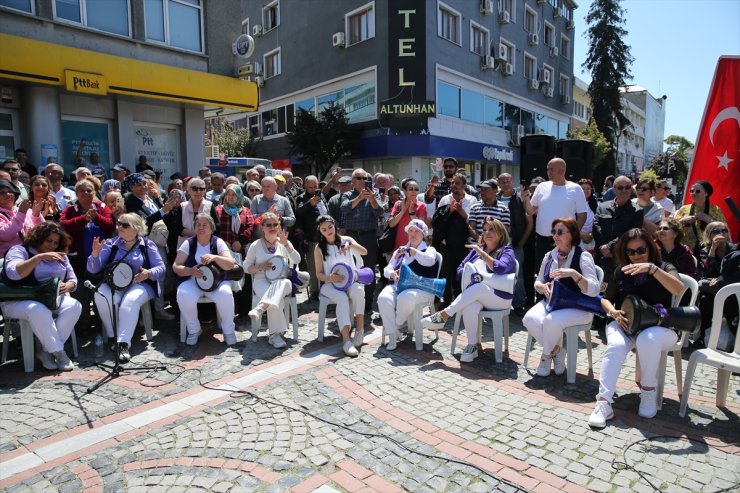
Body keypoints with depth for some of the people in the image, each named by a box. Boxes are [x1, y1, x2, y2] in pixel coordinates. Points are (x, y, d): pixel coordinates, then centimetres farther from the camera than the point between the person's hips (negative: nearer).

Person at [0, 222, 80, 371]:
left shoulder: (60, 257, 16)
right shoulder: (20, 250, -2)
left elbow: (73, 280, 15)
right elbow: (13, 273, -23)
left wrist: (66, 287, -10)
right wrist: (40, 257, -30)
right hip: (18, 301, -5)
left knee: (74, 306, -26)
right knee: (39, 310, -39)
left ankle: (46, 350, -19)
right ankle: (58, 352, -23)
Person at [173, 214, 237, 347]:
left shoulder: (218, 242, 2)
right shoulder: (188, 243, 4)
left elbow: (230, 265, -8)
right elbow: (175, 267, 0)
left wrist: (215, 257, -27)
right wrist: (191, 271, -20)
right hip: (192, 281, 1)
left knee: (226, 295, -32)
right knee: (183, 296, -31)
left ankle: (228, 330, -7)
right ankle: (194, 330, -4)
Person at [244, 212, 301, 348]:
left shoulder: (284, 243, 10)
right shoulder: (256, 245, 7)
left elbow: (297, 260, -4)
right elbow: (246, 267, 9)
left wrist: (286, 243, -14)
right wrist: (260, 267, -11)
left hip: (282, 282, 1)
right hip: (262, 281, -1)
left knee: (281, 283, -39)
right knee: (275, 300, -34)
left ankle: (260, 308, -49)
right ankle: (275, 334, -28)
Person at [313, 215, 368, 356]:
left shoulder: (346, 240, 6)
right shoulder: (319, 248, 3)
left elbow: (364, 252, -9)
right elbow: (319, 274, 2)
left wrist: (350, 244, -28)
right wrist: (330, 278, -20)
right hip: (330, 284, -1)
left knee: (358, 291, -34)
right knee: (342, 298, -34)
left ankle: (360, 332, -25)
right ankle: (346, 340, -39)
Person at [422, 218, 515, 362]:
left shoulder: (506, 251, 5)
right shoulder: (476, 249, 21)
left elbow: (501, 269, -17)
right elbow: (460, 270, 16)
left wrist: (483, 254, -18)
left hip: (500, 298, -3)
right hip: (473, 295, 3)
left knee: (478, 287, -37)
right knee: (470, 307, -35)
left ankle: (443, 315, -33)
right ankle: (473, 345, -24)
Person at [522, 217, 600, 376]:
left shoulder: (583, 256, -7)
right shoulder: (549, 256, 10)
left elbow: (594, 290, -16)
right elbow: (537, 283, 17)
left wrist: (573, 273, -30)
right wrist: (542, 287, -7)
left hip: (577, 307, -5)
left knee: (551, 321, -34)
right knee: (530, 319, -25)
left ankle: (547, 355, -1)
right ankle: (557, 351, 2)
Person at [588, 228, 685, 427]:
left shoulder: (664, 268, 4)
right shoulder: (621, 272, 11)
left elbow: (678, 289, -18)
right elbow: (606, 299, 16)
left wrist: (652, 268, -29)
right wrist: (613, 312, -7)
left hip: (659, 327, -2)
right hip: (624, 324, 2)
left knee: (647, 339, -37)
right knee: (616, 345, -32)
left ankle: (648, 390, -13)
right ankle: (604, 402, -35)